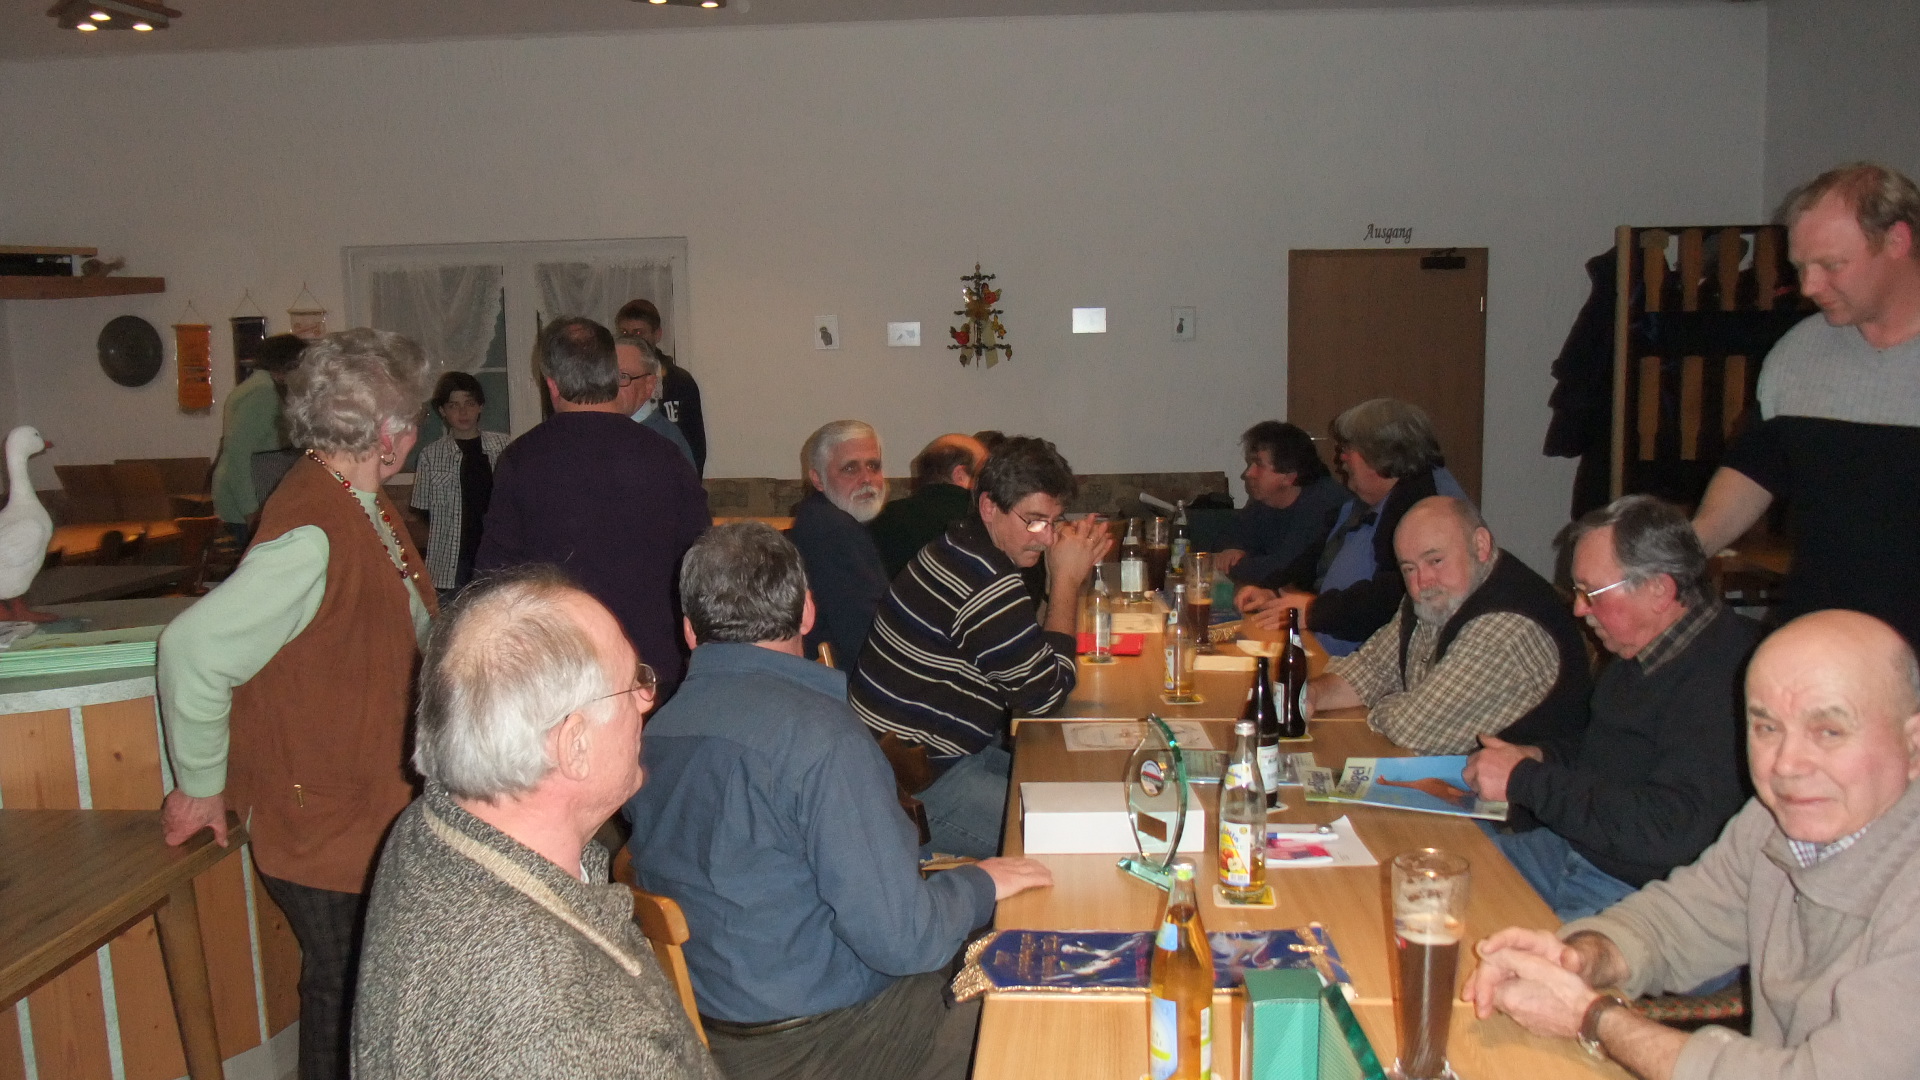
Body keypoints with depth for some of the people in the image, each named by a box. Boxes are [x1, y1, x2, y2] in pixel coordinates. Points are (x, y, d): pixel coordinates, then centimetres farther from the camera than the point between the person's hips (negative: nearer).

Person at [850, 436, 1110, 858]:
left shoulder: (960, 548, 8)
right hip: (917, 788, -11)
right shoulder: (986, 584, -24)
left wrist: (1069, 575, 3)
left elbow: (1031, 649, 17)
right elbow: (1046, 695, -15)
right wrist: (1067, 580, -10)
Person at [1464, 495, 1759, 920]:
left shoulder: (1726, 678, -24)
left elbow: (1671, 830, -30)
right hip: (1574, 852, 9)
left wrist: (1525, 780, -23)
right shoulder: (1639, 654, 8)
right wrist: (1542, 758, 5)